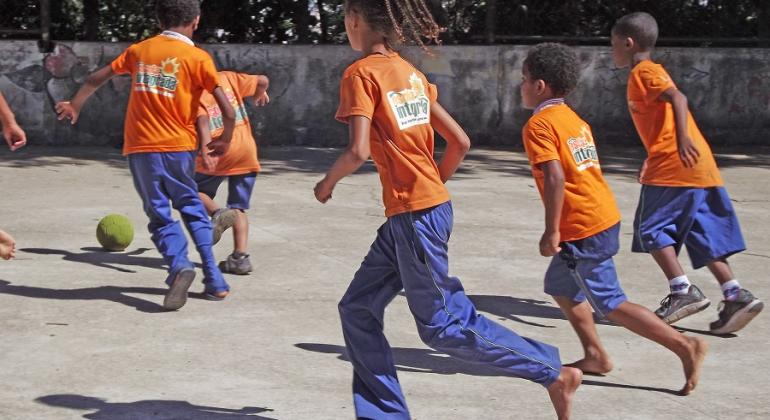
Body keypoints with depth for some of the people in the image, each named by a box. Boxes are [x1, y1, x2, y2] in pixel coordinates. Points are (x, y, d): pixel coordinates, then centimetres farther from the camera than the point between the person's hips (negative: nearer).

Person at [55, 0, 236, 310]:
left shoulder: (139, 50, 9)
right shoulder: (197, 57, -1)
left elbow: (98, 78, 18)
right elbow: (228, 110, -8)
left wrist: (74, 106, 33)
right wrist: (225, 140, 9)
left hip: (140, 148, 1)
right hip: (180, 147, -1)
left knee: (159, 214, 5)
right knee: (191, 207, 17)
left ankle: (179, 264, -24)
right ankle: (213, 280, 10)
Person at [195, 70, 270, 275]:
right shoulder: (228, 77, 11)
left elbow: (202, 119, -17)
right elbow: (262, 81, 3)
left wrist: (205, 149, -28)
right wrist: (259, 95, 25)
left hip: (218, 152, -4)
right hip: (247, 151, 4)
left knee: (194, 191, 18)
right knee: (239, 208, 12)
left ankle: (217, 213, -12)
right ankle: (241, 256, 0)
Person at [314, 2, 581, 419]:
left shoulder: (360, 74, -11)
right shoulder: (411, 73, 13)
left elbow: (358, 151, -21)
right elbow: (460, 142, 12)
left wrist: (328, 182, -2)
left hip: (414, 214, -9)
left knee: (441, 325, 1)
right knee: (357, 310, 12)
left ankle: (555, 372, 5)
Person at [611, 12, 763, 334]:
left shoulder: (644, 72, -4)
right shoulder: (650, 72, 24)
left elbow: (677, 97, -22)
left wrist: (683, 138, -35)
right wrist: (652, 162, 34)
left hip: (675, 166, -9)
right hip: (699, 168, 9)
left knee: (651, 229, -2)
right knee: (702, 236, 8)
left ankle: (682, 290, -6)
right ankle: (736, 295, 1)